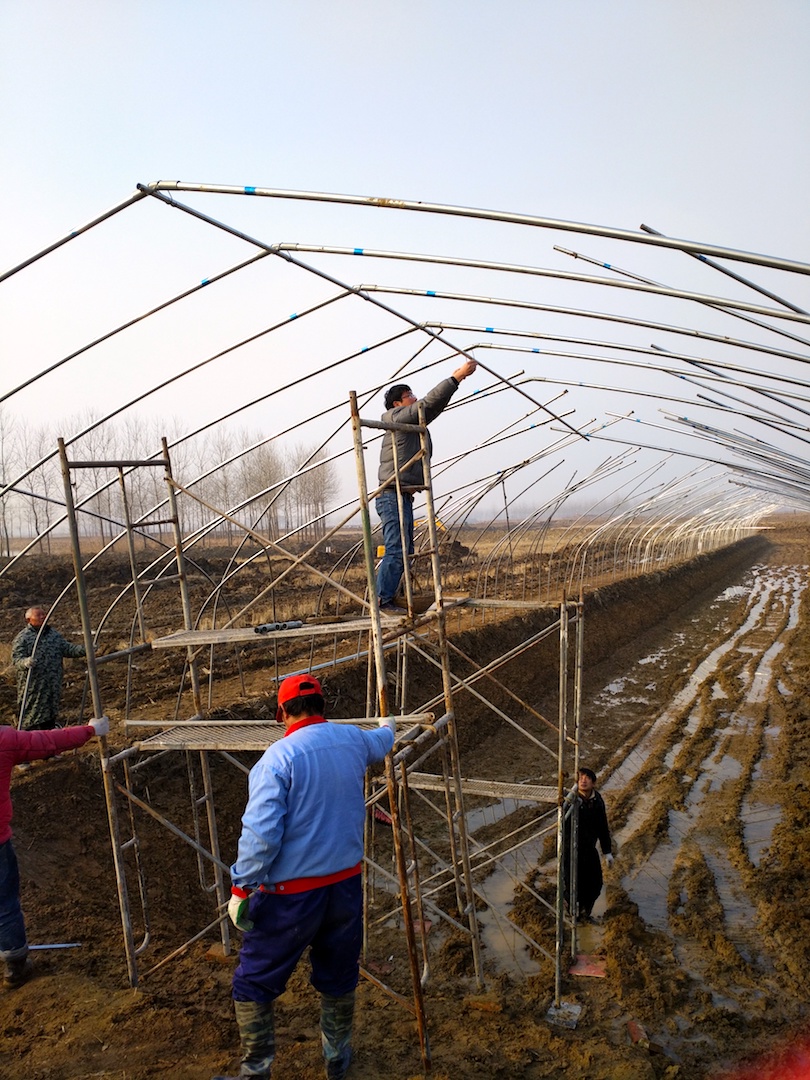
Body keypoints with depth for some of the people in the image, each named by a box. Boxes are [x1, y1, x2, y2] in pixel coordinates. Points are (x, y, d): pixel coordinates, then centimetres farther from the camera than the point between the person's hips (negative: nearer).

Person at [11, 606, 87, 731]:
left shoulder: (54, 634, 12)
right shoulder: (22, 638, -8)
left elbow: (68, 648, 7)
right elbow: (16, 659, -15)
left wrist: (84, 649, -10)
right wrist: (26, 662, -37)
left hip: (53, 687, 6)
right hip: (33, 688, -6)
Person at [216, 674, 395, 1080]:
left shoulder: (278, 758, -19)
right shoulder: (353, 739, -1)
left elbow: (260, 834, -24)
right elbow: (380, 743, 25)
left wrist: (241, 888, -12)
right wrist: (386, 726, 48)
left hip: (290, 894, -5)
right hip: (345, 884, 6)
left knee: (254, 984, 14)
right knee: (339, 978, 24)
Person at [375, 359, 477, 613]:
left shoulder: (414, 422, 21)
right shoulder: (397, 419, -6)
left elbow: (435, 406, 21)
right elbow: (429, 402, -13)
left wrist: (455, 379, 15)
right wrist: (456, 378, -11)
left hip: (404, 497, 10)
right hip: (392, 497, -10)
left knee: (405, 552, 10)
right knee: (396, 550, -13)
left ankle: (388, 599, 13)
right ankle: (383, 601, -11)